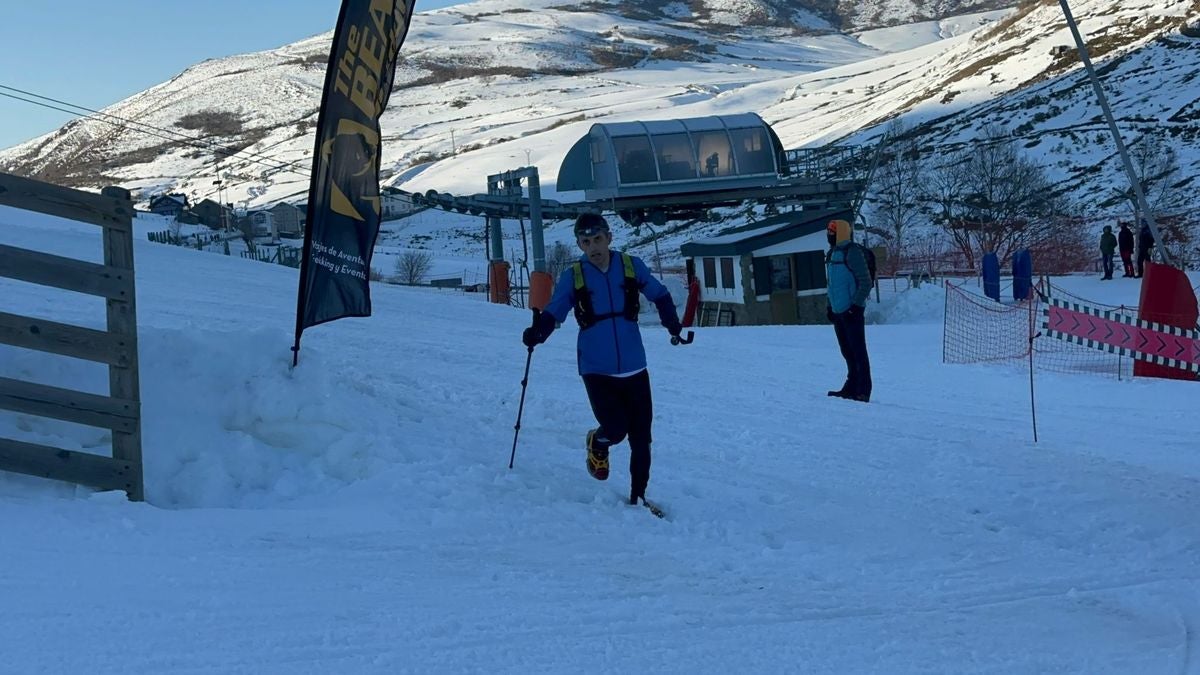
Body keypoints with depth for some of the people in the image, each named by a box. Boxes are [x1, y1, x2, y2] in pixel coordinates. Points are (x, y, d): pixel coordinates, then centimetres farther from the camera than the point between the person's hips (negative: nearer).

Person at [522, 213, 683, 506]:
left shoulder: (631, 266, 0)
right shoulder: (572, 276, -3)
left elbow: (659, 295, 10)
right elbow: (553, 312, -2)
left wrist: (671, 322, -7)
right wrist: (538, 332, -22)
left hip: (634, 368, 2)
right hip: (597, 370, -2)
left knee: (641, 438, 4)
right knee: (615, 429, -15)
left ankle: (638, 496, 22)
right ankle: (597, 444, 22)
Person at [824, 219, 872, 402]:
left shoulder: (852, 252, -11)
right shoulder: (832, 253, 16)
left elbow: (865, 282, -15)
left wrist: (856, 305, -18)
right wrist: (830, 306, 21)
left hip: (852, 312, -9)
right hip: (838, 312, 9)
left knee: (858, 352, -7)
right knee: (847, 353, 13)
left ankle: (863, 391, -6)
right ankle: (851, 387, 19)